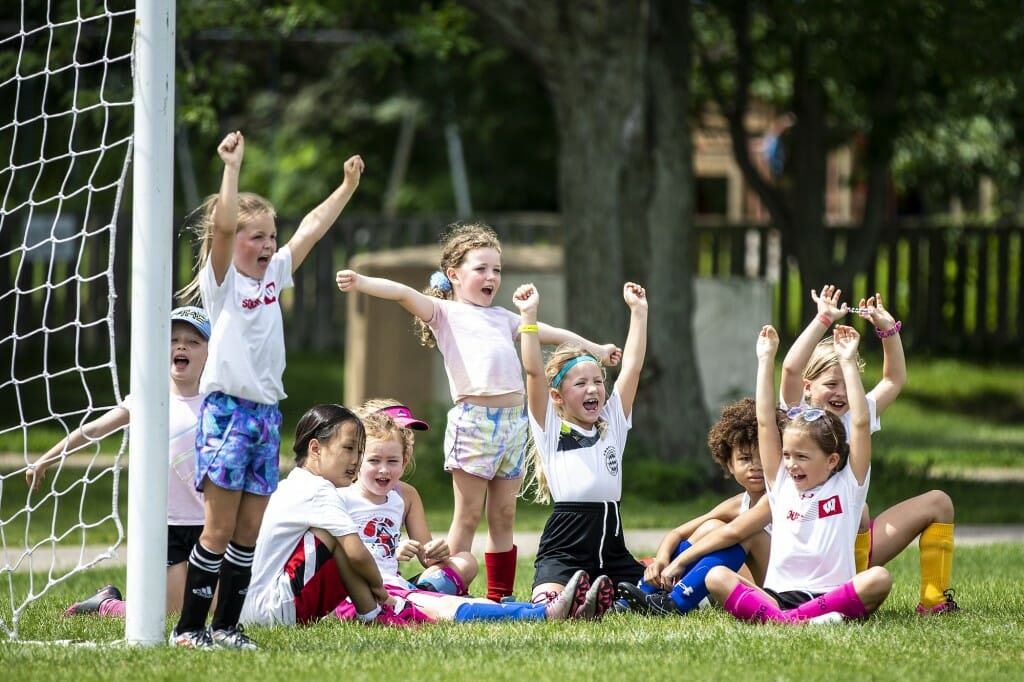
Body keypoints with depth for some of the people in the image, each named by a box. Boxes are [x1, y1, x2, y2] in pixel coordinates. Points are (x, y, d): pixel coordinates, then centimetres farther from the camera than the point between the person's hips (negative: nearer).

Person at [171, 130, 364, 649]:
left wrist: (347, 187, 13)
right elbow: (223, 225, -20)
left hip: (266, 413, 6)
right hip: (226, 409, -6)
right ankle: (189, 627, -3)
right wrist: (232, 168, -26)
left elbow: (311, 228, 17)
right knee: (220, 528, -7)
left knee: (250, 530, 6)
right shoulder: (223, 280, -5)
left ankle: (226, 625, 11)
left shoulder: (273, 275, 13)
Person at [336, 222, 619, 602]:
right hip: (473, 418, -6)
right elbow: (404, 294, -11)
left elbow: (548, 333, 33)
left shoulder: (502, 318, 23)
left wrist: (594, 349, 41)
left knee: (504, 517, 9)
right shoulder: (445, 312, 5)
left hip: (514, 419, 6)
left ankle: (501, 598, 13)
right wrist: (362, 283, -27)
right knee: (467, 517, -5)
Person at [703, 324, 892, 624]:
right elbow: (765, 422, 15)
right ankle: (780, 619, -43)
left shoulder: (847, 486, 10)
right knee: (716, 577, -21)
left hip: (833, 595, -2)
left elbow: (860, 424, 2)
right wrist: (765, 360, 15)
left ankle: (792, 618, -39)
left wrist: (848, 362, 3)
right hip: (778, 596, 2)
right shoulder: (782, 484, 16)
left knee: (879, 578, -32)